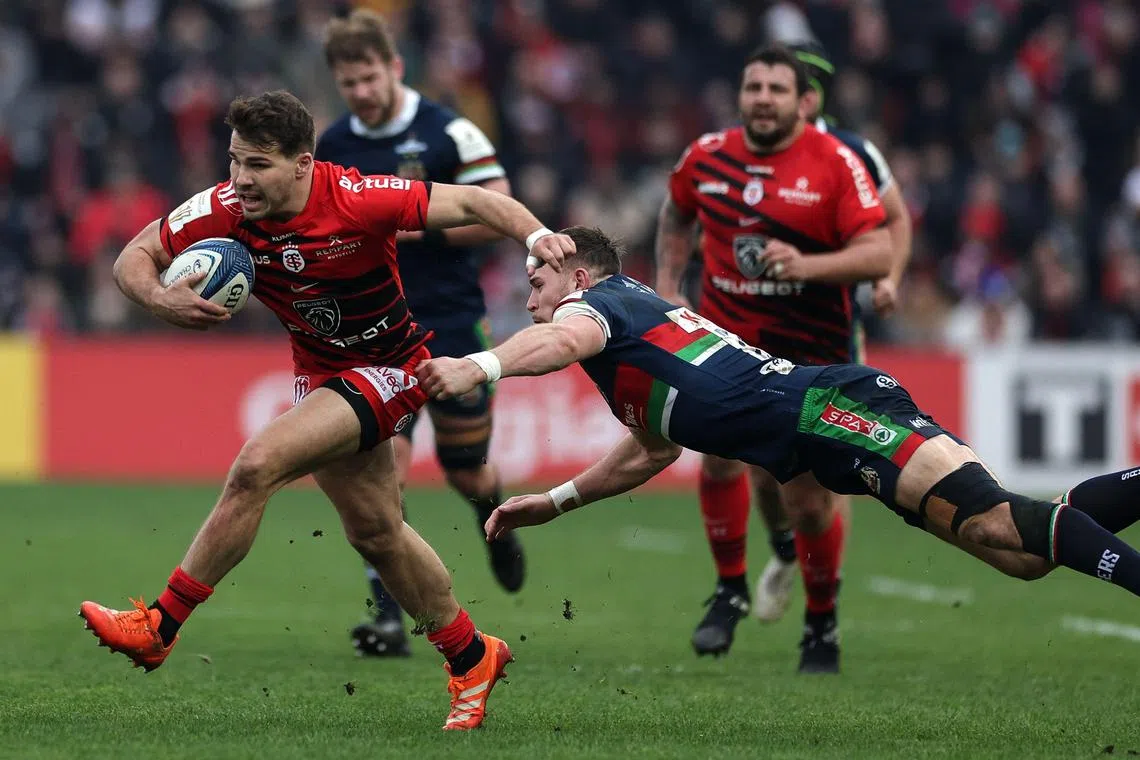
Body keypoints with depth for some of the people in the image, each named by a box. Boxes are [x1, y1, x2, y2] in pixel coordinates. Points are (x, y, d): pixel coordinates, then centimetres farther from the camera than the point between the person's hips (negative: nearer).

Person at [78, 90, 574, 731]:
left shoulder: (357, 199, -28)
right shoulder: (223, 210, -15)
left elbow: (472, 202, -22)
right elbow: (135, 257, -5)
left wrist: (537, 236, -39)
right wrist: (161, 299, -27)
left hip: (390, 371, -7)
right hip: (321, 373, 7)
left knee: (258, 465, -23)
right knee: (376, 532, 16)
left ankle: (160, 627, -14)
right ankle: (471, 657, 37)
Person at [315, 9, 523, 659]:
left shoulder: (448, 134, -9)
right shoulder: (332, 147, 4)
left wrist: (421, 228, -19)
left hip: (452, 323, -2)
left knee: (466, 471, 10)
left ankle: (495, 523, 48)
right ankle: (388, 617, -13)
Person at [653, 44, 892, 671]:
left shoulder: (835, 163, -10)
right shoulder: (707, 156, 1)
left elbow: (877, 254, -14)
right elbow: (677, 214, 23)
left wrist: (806, 266, -29)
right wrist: (667, 285, 11)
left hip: (811, 349, -2)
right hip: (726, 336, 2)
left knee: (809, 500, -2)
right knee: (721, 455, -17)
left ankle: (822, 624, 20)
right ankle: (730, 589, 6)